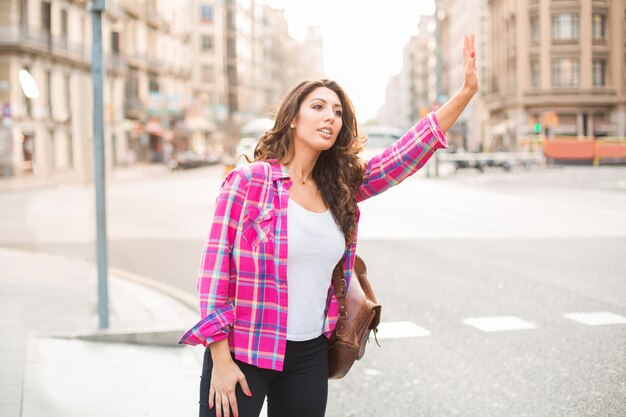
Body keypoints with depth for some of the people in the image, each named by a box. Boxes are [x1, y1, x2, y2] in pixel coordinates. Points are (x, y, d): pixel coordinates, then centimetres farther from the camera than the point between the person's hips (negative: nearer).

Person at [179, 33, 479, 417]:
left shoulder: (341, 187, 5)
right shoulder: (248, 181, -11)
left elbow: (409, 153, -2)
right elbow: (215, 272, -11)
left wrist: (467, 91, -11)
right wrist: (220, 362, -14)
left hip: (310, 356, 5)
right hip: (243, 354, -5)